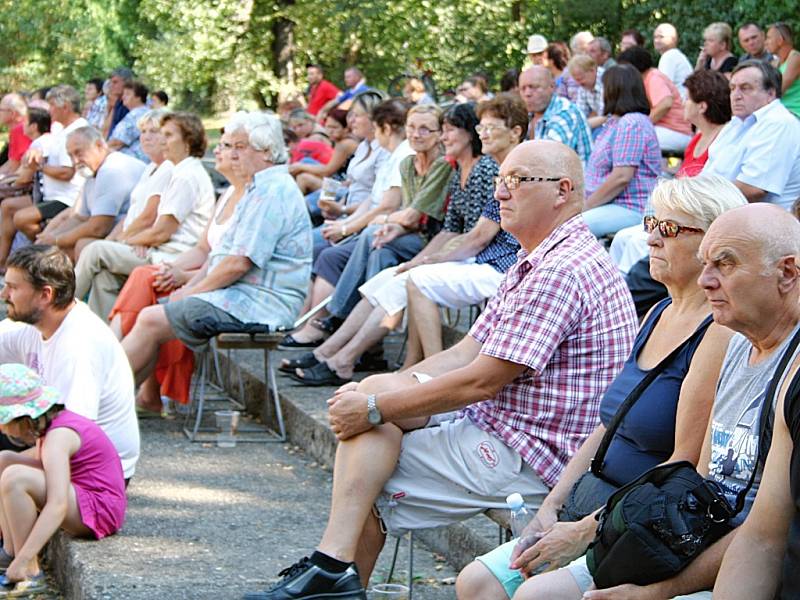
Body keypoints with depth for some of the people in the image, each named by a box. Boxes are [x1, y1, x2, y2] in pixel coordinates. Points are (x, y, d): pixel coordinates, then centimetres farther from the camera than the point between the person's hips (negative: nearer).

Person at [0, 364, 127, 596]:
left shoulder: (57, 438, -23)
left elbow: (57, 506, -33)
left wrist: (22, 561, -36)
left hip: (98, 512, -10)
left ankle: (29, 574, -21)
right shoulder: (52, 424, 7)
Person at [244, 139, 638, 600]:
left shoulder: (564, 271, -20)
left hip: (529, 463, -10)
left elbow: (480, 381, -21)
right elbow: (467, 353, 13)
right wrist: (372, 394, 0)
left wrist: (375, 408, -13)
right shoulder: (535, 264, 16)